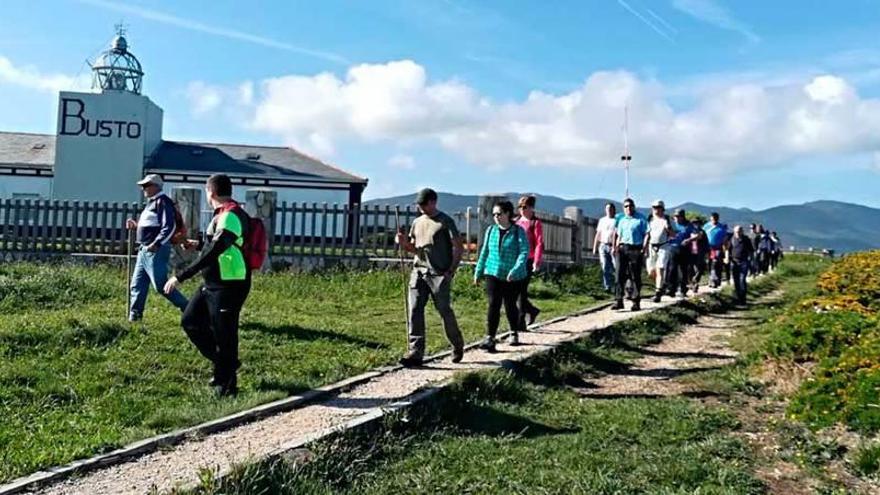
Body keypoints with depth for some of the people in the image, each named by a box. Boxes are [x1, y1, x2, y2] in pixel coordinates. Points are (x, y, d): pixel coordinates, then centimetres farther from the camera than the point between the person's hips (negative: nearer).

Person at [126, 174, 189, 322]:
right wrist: (136, 225, 12)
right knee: (137, 285, 10)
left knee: (161, 285, -9)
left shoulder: (162, 202, -12)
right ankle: (134, 316, 16)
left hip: (156, 250, -10)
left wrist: (156, 244, -27)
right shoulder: (151, 202, 18)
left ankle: (188, 309, 0)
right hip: (144, 250, 10)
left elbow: (169, 226, -22)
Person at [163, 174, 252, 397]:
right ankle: (225, 362, 25)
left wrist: (180, 277, -24)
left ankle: (226, 386, 12)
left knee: (223, 335, -2)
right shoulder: (224, 214, 12)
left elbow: (212, 253, -26)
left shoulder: (230, 216, -20)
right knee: (190, 321, 16)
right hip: (213, 283, 10)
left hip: (228, 286, -10)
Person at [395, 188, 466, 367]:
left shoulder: (445, 222, -2)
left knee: (445, 311, 3)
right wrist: (404, 243, 1)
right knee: (415, 311, -5)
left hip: (439, 274, -5)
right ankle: (415, 352, -3)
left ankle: (458, 346, 26)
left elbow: (458, 248, -3)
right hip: (418, 272, 5)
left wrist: (452, 270, -10)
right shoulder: (417, 222, 15)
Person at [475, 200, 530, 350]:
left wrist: (515, 270, -26)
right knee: (493, 305, -8)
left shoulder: (518, 231, -6)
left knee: (510, 305, 11)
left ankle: (514, 333, 34)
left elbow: (524, 252, -13)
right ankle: (490, 339, -9)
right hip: (493, 274, 2)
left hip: (513, 277, -2)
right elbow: (484, 252, 13)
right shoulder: (491, 230, 5)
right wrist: (478, 272, 14)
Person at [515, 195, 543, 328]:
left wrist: (537, 262, -16)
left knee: (521, 291, -8)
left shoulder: (535, 223, -4)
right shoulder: (518, 222, 16)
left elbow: (539, 244, -9)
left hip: (528, 261, -7)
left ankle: (521, 321, 0)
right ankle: (532, 310, 27)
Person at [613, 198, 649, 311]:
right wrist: (616, 248, 8)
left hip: (636, 249, -4)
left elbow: (646, 234, -2)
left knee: (635, 277, 1)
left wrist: (643, 249, -11)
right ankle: (619, 300, -1)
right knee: (620, 275, -2)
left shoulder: (641, 218, 3)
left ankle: (636, 302, 8)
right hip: (622, 249, 4)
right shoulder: (621, 220, 18)